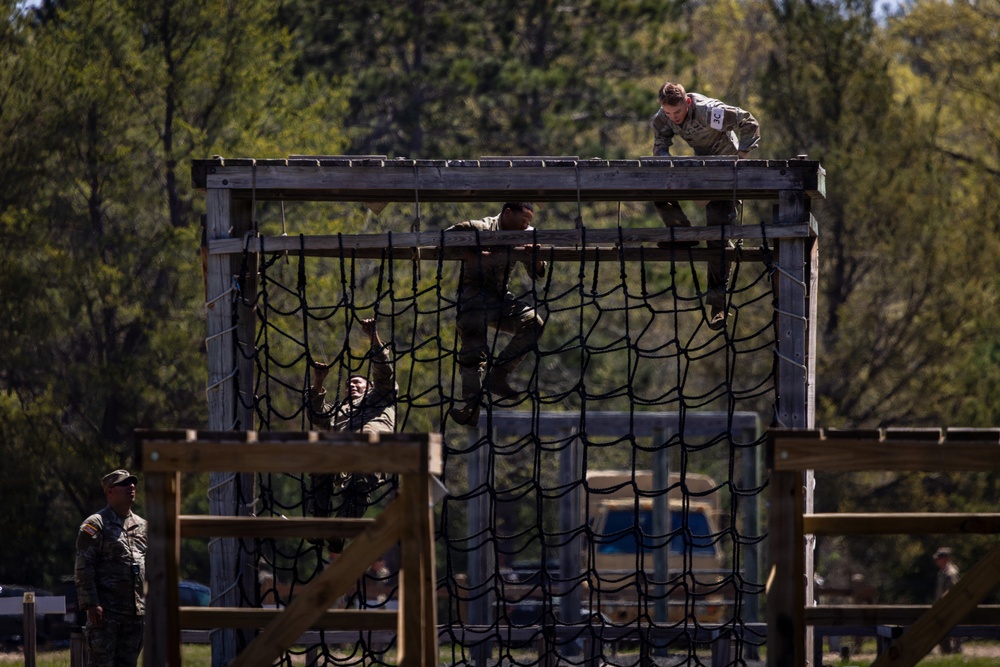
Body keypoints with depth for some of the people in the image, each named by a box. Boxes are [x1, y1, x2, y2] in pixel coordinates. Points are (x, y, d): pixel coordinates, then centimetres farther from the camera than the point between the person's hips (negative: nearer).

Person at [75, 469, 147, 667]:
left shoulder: (141, 525, 16)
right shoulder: (95, 525, -4)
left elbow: (150, 567, 21)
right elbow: (84, 568, -10)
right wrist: (91, 604, -18)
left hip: (136, 612, 6)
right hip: (106, 612, -6)